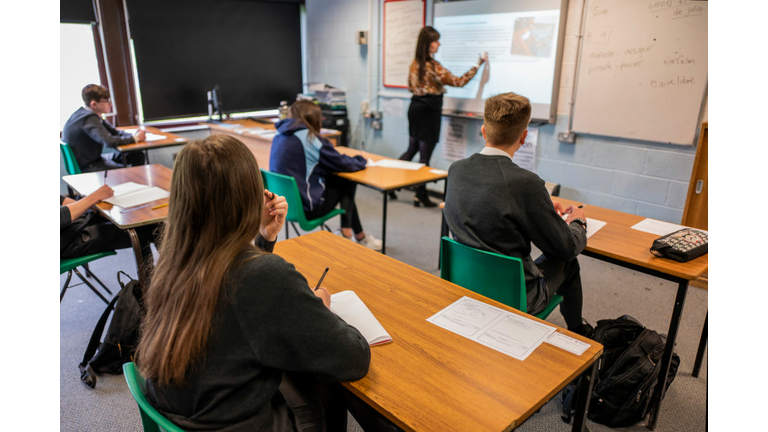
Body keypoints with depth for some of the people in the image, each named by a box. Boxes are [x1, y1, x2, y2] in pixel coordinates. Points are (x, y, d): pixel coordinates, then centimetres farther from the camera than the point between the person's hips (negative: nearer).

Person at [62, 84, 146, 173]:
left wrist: (134, 135, -8)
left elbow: (113, 131, 11)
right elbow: (109, 141, -35)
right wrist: (134, 138, -22)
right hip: (86, 167, -10)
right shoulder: (89, 119, -25)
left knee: (137, 155, 9)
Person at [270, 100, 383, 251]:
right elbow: (342, 164, -8)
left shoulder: (279, 135, 7)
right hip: (306, 208, -8)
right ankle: (346, 233, 24)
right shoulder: (309, 137, -16)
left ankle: (360, 235, 22)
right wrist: (361, 160, 13)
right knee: (347, 183, 14)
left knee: (342, 181, 18)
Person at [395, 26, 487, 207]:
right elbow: (458, 82, -13)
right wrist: (478, 65, -9)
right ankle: (420, 196, 9)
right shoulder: (434, 66, -17)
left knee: (412, 150, 19)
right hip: (429, 111, -8)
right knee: (425, 155, 0)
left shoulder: (415, 63, 6)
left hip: (415, 107, 8)